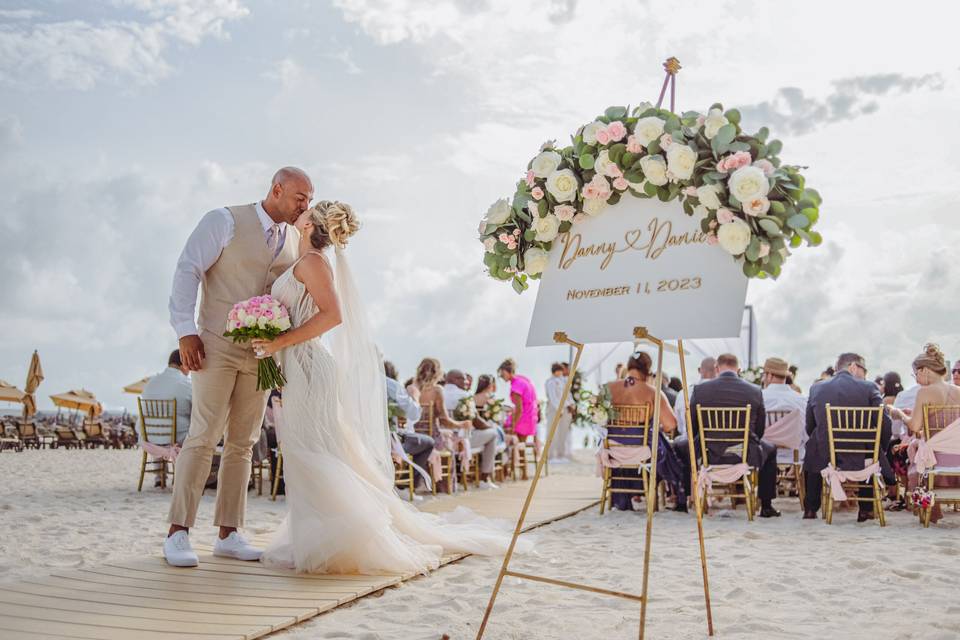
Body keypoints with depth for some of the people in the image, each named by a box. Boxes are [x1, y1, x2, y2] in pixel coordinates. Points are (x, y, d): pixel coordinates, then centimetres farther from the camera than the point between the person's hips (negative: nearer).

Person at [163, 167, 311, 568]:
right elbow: (188, 269, -8)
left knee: (242, 444, 6)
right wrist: (186, 330, -15)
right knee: (204, 437, -9)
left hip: (262, 352, 5)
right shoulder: (225, 221, -4)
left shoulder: (295, 242, 12)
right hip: (217, 345, -5)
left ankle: (228, 534, 12)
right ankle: (178, 533, -2)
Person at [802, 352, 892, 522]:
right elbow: (885, 424, -8)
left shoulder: (816, 388, 2)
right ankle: (866, 510, 36)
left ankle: (810, 509, 36)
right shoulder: (869, 388, -4)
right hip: (860, 461, -1)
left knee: (812, 457, 36)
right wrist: (881, 450, 10)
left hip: (824, 460, 1)